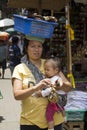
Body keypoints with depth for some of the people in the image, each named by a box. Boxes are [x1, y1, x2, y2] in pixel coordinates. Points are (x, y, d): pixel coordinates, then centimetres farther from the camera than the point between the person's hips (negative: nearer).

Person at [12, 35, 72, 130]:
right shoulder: (19, 68, -1)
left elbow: (68, 87, 3)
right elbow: (16, 95, -13)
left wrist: (61, 84, -20)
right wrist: (35, 88, -30)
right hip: (30, 121, -2)